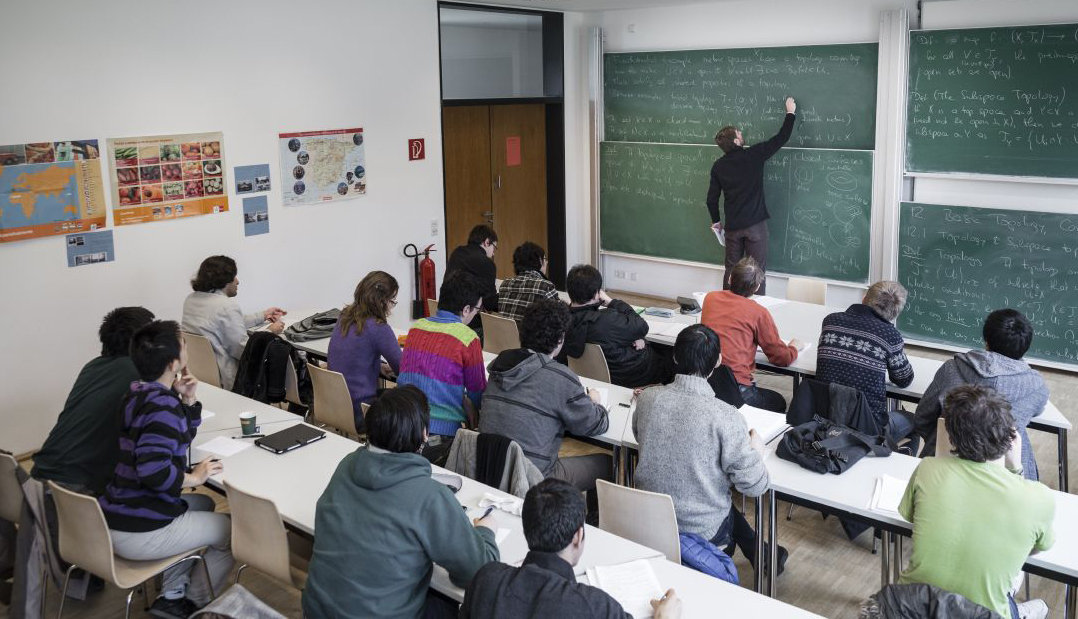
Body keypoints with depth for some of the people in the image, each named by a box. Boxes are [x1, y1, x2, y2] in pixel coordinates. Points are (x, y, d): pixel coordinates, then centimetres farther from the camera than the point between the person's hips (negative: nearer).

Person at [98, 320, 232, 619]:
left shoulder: (140, 392, 7)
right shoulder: (163, 405, -21)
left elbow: (182, 436, 20)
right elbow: (154, 471, -34)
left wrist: (188, 400, 3)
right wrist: (194, 477, -17)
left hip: (114, 517, 9)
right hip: (138, 533, -9)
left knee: (203, 504, 30)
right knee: (234, 532, 8)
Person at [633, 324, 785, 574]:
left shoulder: (646, 398, -14)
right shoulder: (725, 416, -27)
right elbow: (754, 486, -19)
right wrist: (756, 451, 0)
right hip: (704, 532, -3)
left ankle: (759, 554, 51)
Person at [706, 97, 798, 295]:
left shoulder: (719, 166, 2)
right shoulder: (753, 155, -9)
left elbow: (712, 198, 6)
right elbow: (781, 138, -2)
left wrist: (715, 221, 21)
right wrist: (790, 113, 12)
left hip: (733, 226, 4)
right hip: (755, 224, -4)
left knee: (731, 270, 13)